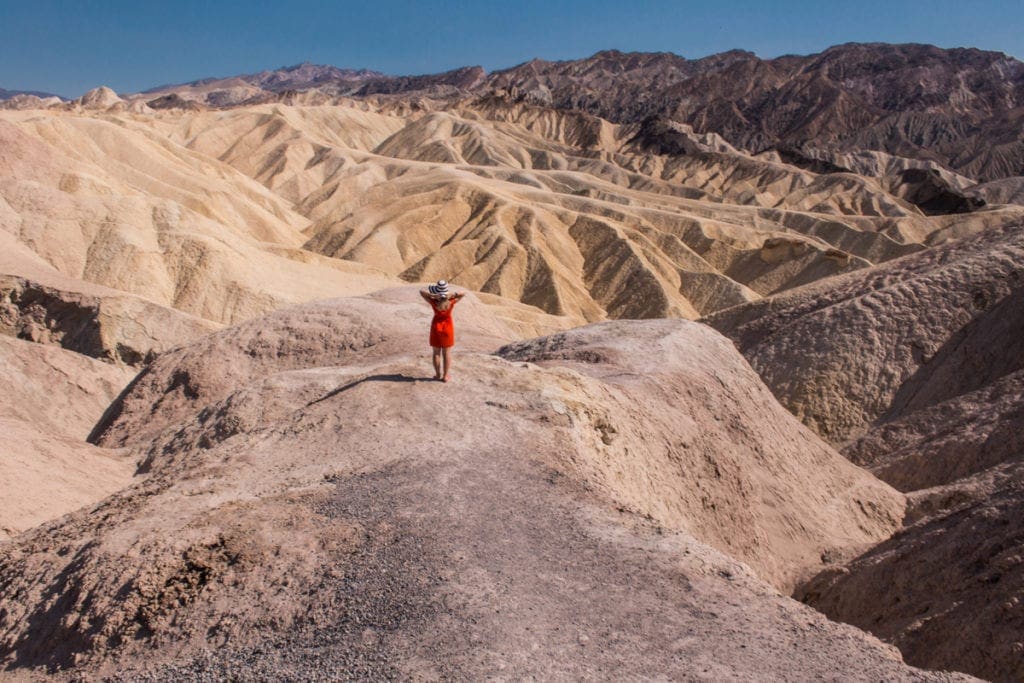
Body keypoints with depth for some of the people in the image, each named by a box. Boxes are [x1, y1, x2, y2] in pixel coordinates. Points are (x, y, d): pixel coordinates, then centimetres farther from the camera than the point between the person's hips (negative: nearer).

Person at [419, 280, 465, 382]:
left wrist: (433, 295, -28)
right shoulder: (451, 302, -19)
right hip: (447, 326, 0)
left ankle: (438, 374, 20)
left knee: (436, 352, 13)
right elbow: (463, 293, -9)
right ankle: (446, 375, 14)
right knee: (447, 352, 10)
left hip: (436, 326, 0)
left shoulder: (434, 302, -21)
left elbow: (421, 291, -16)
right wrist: (452, 295, -23)